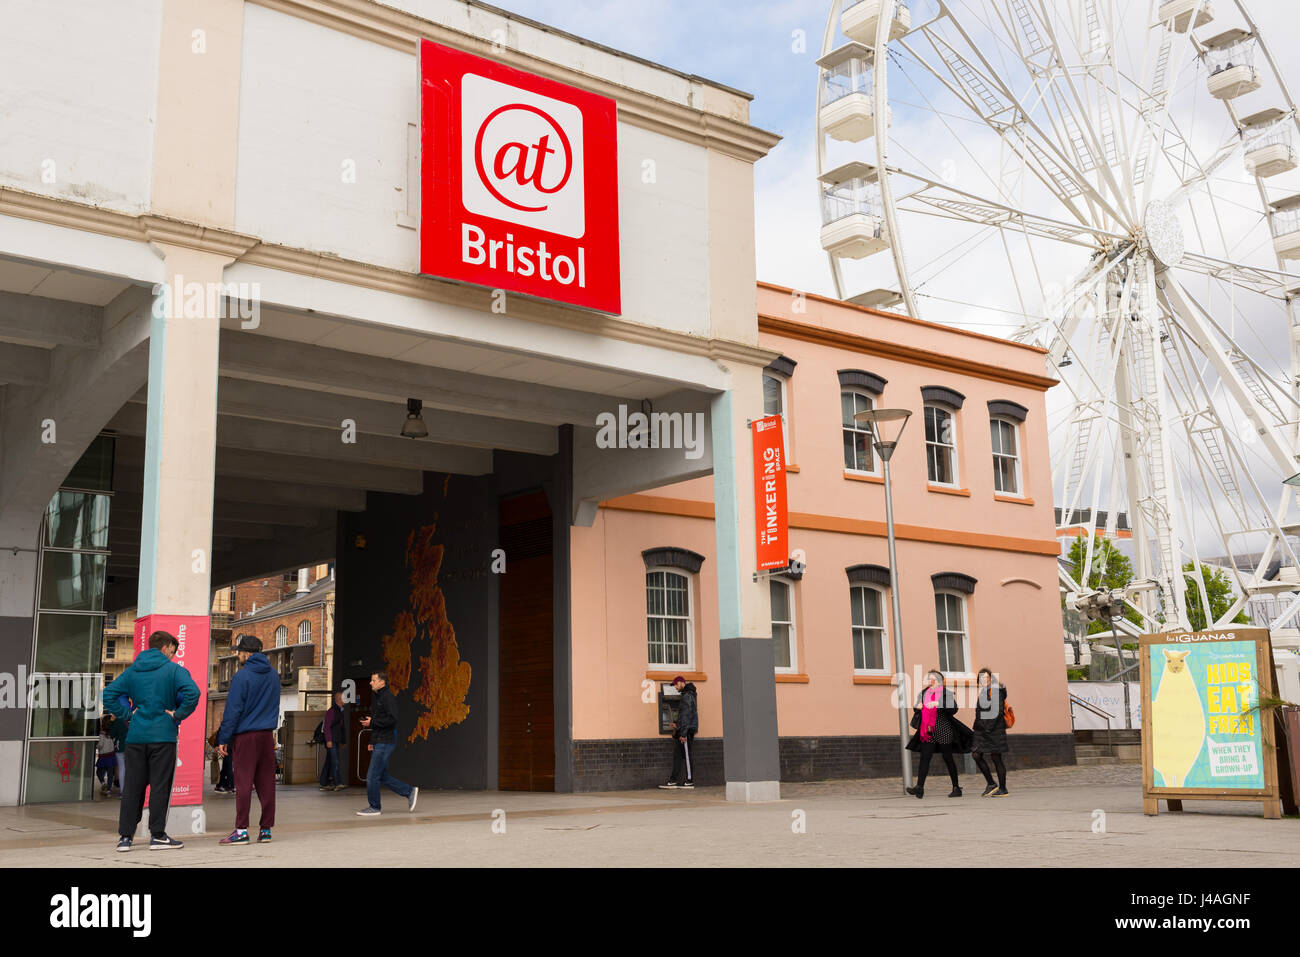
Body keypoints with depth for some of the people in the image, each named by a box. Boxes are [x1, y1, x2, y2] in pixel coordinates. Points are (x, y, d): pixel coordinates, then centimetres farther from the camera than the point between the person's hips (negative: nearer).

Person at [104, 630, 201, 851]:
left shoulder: (131, 671, 12)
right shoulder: (173, 670, -4)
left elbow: (109, 694, 8)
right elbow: (192, 692, -19)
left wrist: (127, 713, 8)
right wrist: (178, 715, -8)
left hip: (136, 736, 4)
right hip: (163, 736, -4)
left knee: (132, 786, 9)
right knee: (160, 785, 1)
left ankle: (125, 835, 9)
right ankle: (157, 835, 3)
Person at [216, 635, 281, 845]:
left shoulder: (242, 676, -10)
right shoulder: (273, 675, 10)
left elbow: (233, 710, -10)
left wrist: (223, 739, -6)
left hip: (245, 736, -6)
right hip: (267, 735, 6)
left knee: (243, 783, -4)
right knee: (266, 783, 7)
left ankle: (241, 830, -5)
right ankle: (266, 829, 10)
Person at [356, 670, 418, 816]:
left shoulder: (388, 697, -12)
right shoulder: (375, 697, 17)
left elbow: (392, 719, -21)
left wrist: (372, 722, -16)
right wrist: (372, 741, 16)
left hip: (385, 742, -10)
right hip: (378, 742, 10)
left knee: (372, 776, -6)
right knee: (382, 776, 11)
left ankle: (374, 807, 5)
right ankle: (410, 792, 19)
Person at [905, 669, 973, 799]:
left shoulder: (946, 692, -1)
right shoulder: (924, 693, 13)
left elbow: (954, 709, -12)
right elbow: (916, 710, 20)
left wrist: (938, 704, -23)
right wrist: (917, 707, -3)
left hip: (943, 729, -4)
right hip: (927, 730, 4)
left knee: (948, 758, 3)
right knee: (924, 757, -6)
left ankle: (956, 788, 13)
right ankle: (919, 787, -14)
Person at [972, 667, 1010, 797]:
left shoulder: (996, 691, -10)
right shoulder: (981, 692, 15)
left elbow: (999, 711, -17)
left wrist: (989, 727, -19)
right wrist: (975, 726, 16)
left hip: (995, 729, -8)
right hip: (982, 730, 8)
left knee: (996, 757, -3)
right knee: (977, 755, 1)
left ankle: (1002, 789, 6)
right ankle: (991, 784, 7)